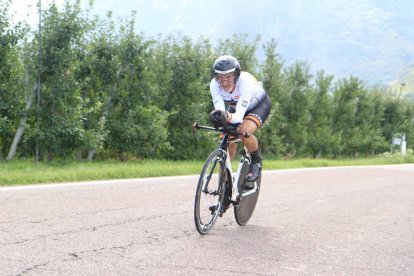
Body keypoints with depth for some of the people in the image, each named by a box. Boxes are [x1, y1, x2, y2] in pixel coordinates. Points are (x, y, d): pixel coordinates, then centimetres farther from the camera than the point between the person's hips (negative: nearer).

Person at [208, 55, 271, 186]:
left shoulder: (245, 81, -40)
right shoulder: (214, 85, -29)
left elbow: (239, 115, -46)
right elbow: (219, 109, -36)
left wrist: (228, 116, -66)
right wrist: (218, 117, -59)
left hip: (259, 104, -5)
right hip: (235, 107, 5)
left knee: (244, 132, -30)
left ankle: (256, 161, -3)